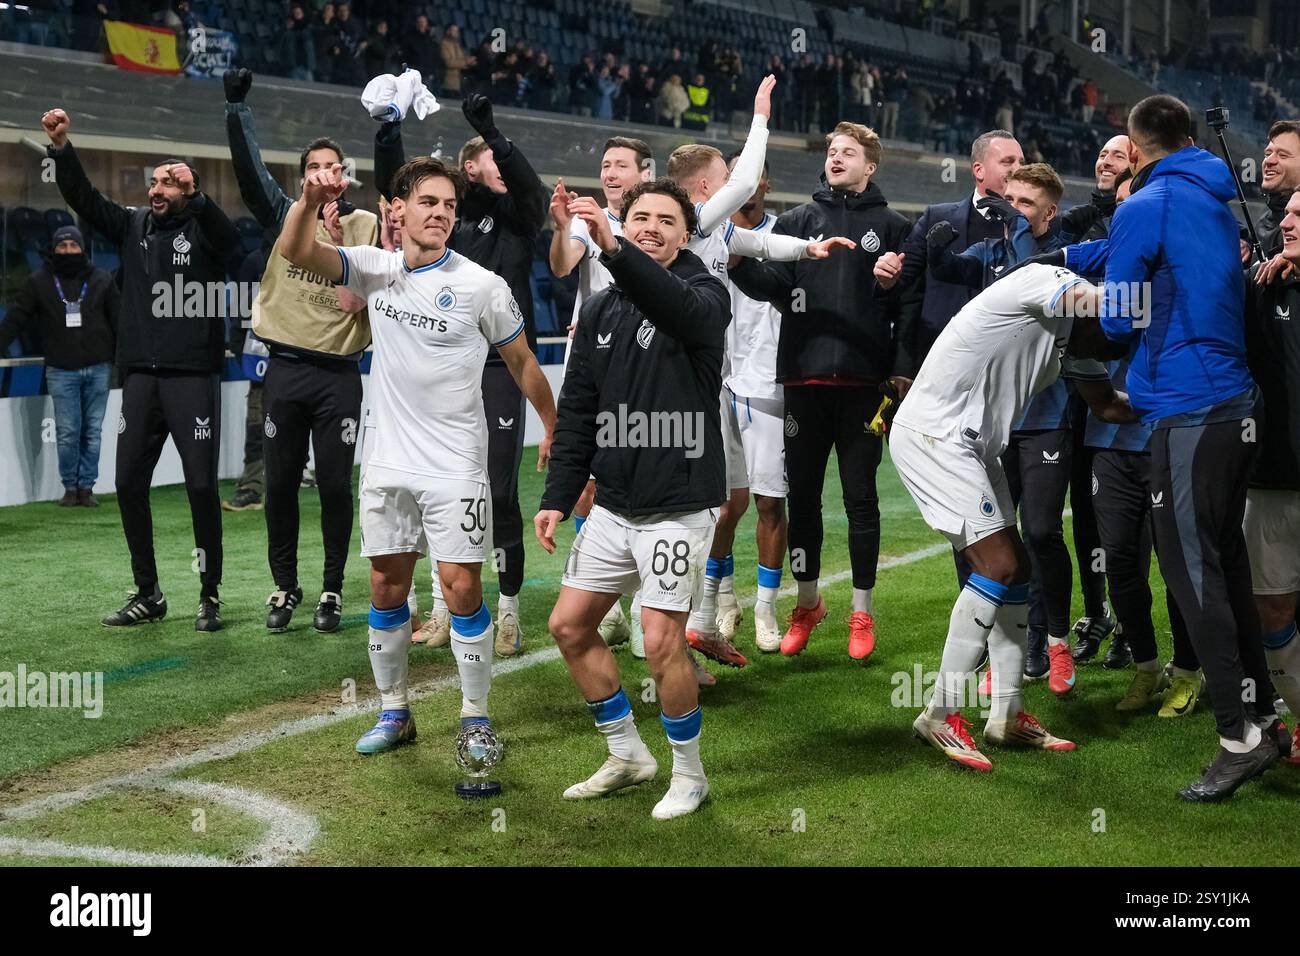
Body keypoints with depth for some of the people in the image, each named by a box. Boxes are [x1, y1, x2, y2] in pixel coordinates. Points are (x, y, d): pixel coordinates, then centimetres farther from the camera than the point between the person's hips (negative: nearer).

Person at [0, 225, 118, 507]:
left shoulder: (101, 280, 6)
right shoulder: (39, 281, 4)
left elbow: (119, 321, 8)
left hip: (98, 368, 1)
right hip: (60, 370, -1)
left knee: (92, 431, 5)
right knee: (67, 432, -3)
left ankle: (86, 487, 13)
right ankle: (70, 488, 9)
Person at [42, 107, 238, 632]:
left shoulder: (202, 230, -2)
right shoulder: (133, 224, 11)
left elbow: (229, 234, -23)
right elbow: (83, 198, 3)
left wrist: (192, 193, -38)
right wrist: (61, 147, -12)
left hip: (193, 376, -5)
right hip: (140, 376, 5)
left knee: (201, 485, -4)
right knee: (129, 483, 5)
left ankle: (210, 595, 8)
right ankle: (147, 594, 18)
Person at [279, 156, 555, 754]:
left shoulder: (481, 285, -7)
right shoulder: (374, 268, 2)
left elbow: (521, 361, 4)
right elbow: (295, 251, -10)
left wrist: (553, 429, 8)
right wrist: (312, 199, -28)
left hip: (455, 468, -4)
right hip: (388, 464, 4)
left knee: (461, 587, -5)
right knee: (386, 587, 10)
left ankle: (476, 715, 9)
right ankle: (394, 712, 23)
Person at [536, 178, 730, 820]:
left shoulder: (704, 296, -8)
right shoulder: (600, 311, 9)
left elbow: (677, 307, -35)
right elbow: (576, 411, 13)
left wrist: (612, 249, -49)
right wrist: (558, 497, 6)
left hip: (679, 506, -7)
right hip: (613, 504, 7)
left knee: (661, 642, -9)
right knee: (569, 625, 9)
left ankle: (689, 775, 13)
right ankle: (627, 754, 26)